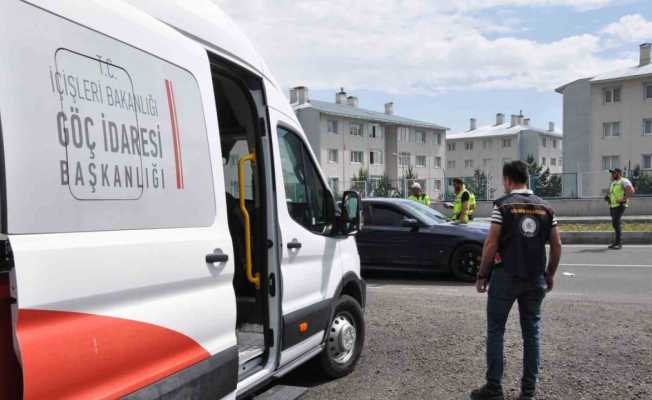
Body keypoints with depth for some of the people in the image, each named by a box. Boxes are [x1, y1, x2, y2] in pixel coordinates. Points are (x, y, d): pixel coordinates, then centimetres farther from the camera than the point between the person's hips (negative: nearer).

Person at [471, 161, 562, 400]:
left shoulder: (503, 205, -8)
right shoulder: (545, 207, 6)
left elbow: (491, 244, -12)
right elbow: (556, 245, 6)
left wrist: (482, 275, -5)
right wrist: (550, 274, 17)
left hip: (506, 276, -4)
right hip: (535, 279, 4)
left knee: (495, 331, 6)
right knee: (531, 332, 12)